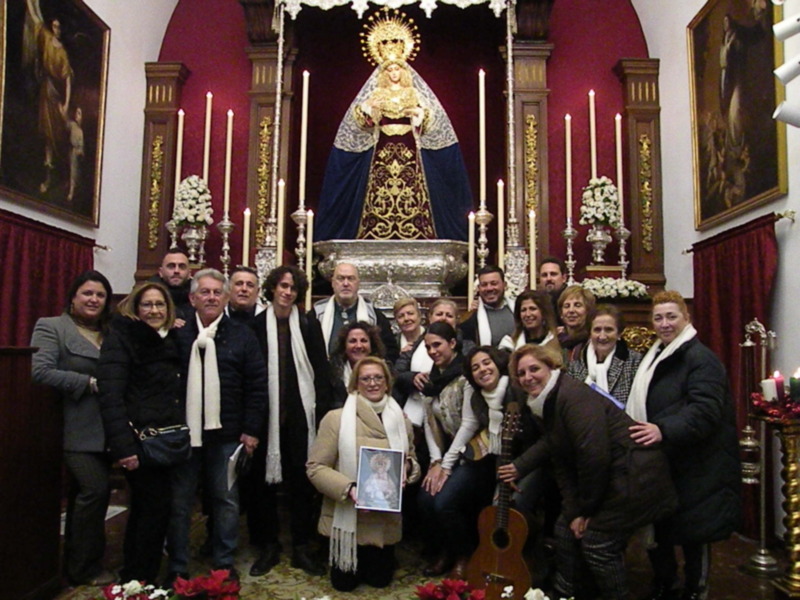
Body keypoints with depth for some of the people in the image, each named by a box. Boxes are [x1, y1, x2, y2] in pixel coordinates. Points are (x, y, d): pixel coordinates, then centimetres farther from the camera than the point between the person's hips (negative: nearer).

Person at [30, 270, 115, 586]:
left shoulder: (112, 332, 14)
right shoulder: (51, 327, -3)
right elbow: (41, 371, -16)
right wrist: (90, 383, -17)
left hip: (104, 430, 6)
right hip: (76, 430, -6)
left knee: (84, 494, 15)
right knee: (95, 489, -11)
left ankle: (77, 565, 28)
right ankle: (85, 568, 7)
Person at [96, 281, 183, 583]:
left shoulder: (171, 340, 13)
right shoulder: (121, 339, -8)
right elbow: (110, 396, -17)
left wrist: (182, 433, 7)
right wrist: (123, 446, -23)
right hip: (141, 440, -6)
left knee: (145, 508, 16)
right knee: (156, 507, -3)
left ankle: (134, 576, 30)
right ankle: (140, 580, 15)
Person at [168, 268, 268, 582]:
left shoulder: (242, 336, 2)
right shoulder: (177, 333, 2)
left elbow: (257, 385, 1)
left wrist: (251, 430, -3)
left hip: (226, 434, 0)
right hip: (183, 432, 0)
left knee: (227, 501, 11)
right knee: (179, 503, 10)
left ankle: (224, 564, 27)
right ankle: (177, 568, 26)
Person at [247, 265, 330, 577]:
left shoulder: (309, 325, 2)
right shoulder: (257, 324, 1)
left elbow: (321, 371, 2)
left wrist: (322, 410, -5)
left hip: (300, 413, 0)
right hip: (266, 413, 0)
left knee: (301, 479, 7)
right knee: (263, 478, 7)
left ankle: (302, 546, 19)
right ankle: (268, 545, 23)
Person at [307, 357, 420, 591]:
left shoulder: (400, 420, 2)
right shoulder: (336, 418, -13)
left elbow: (413, 462, 10)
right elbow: (315, 467, -13)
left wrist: (408, 467, -15)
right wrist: (349, 489, -27)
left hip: (386, 519, 3)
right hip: (346, 518, -3)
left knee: (380, 579, 13)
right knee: (345, 582, 9)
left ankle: (376, 558, 46)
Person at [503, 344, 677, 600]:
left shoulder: (573, 396, -22)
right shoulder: (545, 405, 8)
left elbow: (594, 455, -26)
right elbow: (562, 464, 8)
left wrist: (586, 507, -14)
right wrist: (573, 511, 0)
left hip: (634, 475, -10)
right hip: (606, 477, 10)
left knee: (598, 543, -7)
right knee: (566, 529, 12)